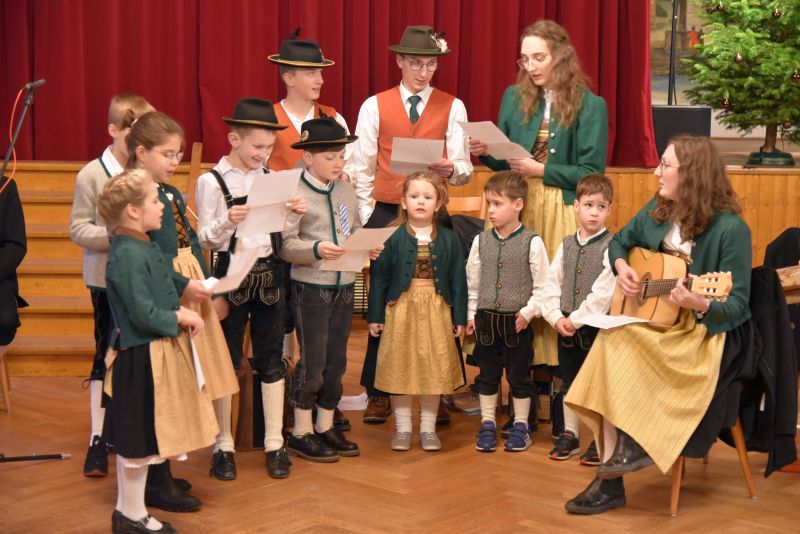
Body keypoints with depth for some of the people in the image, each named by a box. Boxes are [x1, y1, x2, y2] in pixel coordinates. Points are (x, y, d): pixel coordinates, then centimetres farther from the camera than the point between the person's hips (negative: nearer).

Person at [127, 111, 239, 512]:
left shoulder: (172, 194, 17)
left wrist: (206, 281, 5)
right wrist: (182, 284, -21)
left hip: (191, 290, 9)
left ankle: (163, 472, 23)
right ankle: (156, 482, 5)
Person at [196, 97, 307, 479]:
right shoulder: (212, 181, -6)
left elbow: (279, 234, 11)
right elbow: (205, 239, -7)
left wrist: (294, 216, -8)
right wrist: (226, 222, -26)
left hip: (269, 275, 4)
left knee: (271, 360, 8)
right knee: (226, 360, 5)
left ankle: (274, 444, 17)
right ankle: (223, 446, 15)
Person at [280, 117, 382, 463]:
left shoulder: (346, 191, 8)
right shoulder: (295, 194, -12)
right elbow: (285, 245, -17)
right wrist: (316, 249, -32)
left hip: (344, 286, 6)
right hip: (311, 287, -6)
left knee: (336, 361, 13)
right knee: (312, 363, 1)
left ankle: (325, 426, 27)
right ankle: (301, 433, 16)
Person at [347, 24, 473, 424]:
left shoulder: (452, 107, 5)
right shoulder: (375, 106, 5)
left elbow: (464, 168, -2)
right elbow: (361, 169, 5)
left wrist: (451, 169, -24)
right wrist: (367, 218, -1)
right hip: (385, 212, 0)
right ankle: (377, 393, 11)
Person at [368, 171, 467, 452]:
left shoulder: (449, 239, 3)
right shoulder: (391, 238, -3)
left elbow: (458, 279, 6)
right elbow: (379, 278, 0)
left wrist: (459, 317, 4)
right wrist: (375, 315, 0)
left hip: (436, 310, 1)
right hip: (401, 309, -1)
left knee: (434, 369, 6)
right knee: (400, 368, 5)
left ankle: (428, 428, 19)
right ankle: (402, 428, 17)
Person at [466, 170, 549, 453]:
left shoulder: (532, 242, -9)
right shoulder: (481, 241, 2)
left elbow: (542, 287, -6)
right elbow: (472, 282, 8)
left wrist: (528, 311, -14)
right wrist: (471, 315, 5)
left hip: (517, 321, -3)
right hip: (486, 319, 3)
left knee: (519, 375, 9)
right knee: (487, 374, 12)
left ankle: (521, 425, 21)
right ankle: (487, 424, 23)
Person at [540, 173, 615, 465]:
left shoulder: (610, 246, -10)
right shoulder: (566, 245, 7)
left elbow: (603, 293, -17)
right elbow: (551, 285, 5)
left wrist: (576, 320, -17)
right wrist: (556, 318, -8)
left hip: (596, 327, -5)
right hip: (565, 329, 5)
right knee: (569, 384, 16)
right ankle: (570, 435, 29)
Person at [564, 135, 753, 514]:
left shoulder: (729, 228, -16)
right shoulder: (658, 210, 3)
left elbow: (738, 305, -16)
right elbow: (620, 241, 22)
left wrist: (699, 305, -36)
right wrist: (621, 267, 0)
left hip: (712, 332, -6)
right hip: (660, 321, 6)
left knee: (620, 344, -28)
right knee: (613, 342, -23)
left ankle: (634, 444, -8)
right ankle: (611, 480, -21)